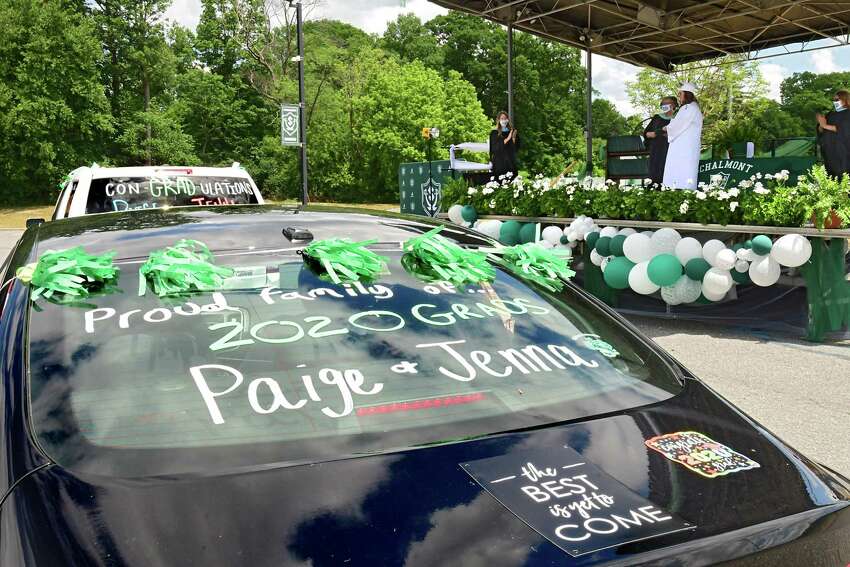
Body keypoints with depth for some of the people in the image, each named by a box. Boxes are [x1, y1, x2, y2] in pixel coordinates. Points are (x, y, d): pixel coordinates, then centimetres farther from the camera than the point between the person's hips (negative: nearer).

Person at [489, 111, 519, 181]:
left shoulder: (512, 131, 10)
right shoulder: (495, 133, 0)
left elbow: (516, 147, 8)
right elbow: (495, 147, -13)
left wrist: (514, 138, -11)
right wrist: (507, 139, -18)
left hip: (511, 161, 3)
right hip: (499, 162, -3)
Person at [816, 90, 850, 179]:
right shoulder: (831, 114, 18)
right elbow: (821, 131, 14)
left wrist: (825, 126, -15)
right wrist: (821, 125, -7)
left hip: (843, 151, -6)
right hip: (829, 151, 6)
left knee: (842, 178, -11)